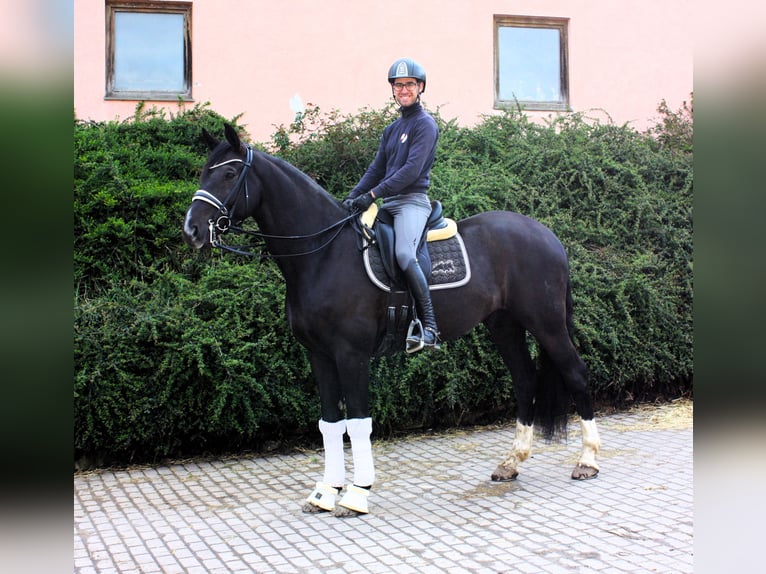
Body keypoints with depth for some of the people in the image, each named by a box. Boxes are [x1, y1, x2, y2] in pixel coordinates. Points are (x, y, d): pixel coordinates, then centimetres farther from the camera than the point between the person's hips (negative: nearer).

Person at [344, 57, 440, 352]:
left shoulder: (425, 124, -4)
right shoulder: (392, 128, 21)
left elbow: (412, 170, -16)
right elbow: (376, 169, 18)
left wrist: (373, 194, -20)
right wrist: (353, 197, 3)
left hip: (412, 200, -9)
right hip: (388, 202, 9)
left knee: (404, 254, -31)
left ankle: (429, 329, -30)